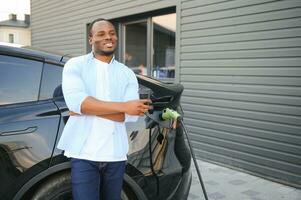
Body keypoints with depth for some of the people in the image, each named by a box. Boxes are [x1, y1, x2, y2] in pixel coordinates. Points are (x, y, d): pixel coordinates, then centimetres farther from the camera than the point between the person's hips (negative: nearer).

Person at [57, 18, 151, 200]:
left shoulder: (127, 74, 7)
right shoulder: (75, 65, 0)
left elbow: (131, 115, -7)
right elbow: (75, 101, -18)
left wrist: (88, 107, -14)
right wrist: (123, 106, -19)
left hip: (116, 155, 3)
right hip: (84, 154, -3)